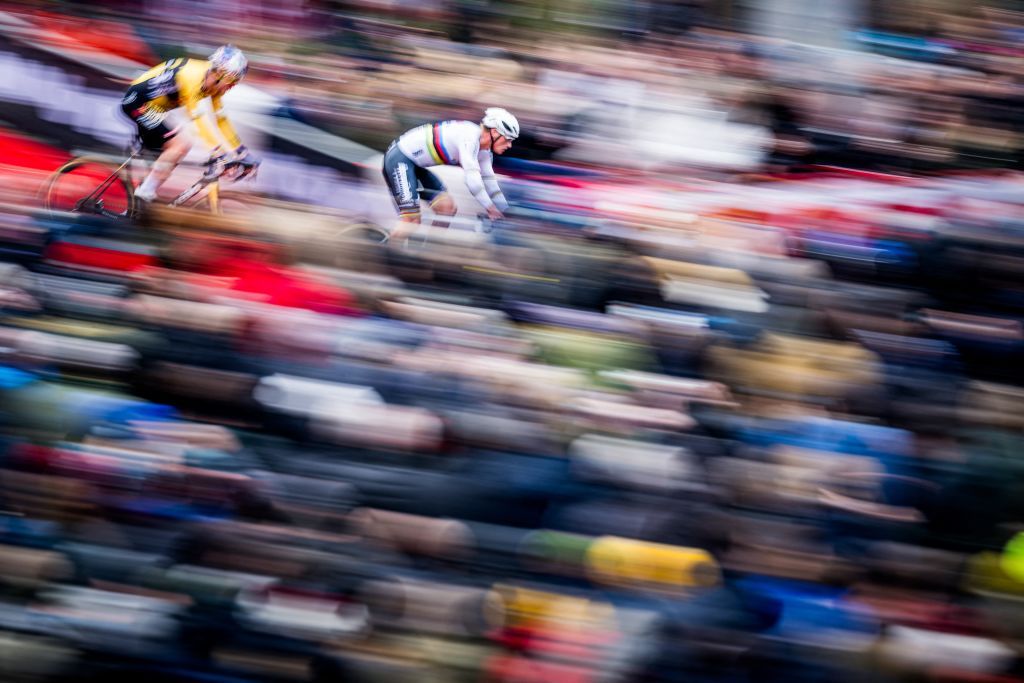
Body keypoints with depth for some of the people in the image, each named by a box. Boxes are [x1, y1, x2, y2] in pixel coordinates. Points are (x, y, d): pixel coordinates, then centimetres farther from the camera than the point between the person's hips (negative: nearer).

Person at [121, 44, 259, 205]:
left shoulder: (215, 83, -1)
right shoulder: (193, 77, -29)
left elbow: (221, 118, 5)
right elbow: (198, 118, -34)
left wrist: (241, 151, 2)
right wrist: (218, 151, -39)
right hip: (138, 101, -10)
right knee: (180, 144, -18)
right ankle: (144, 192, -12)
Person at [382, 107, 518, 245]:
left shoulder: (484, 151, 6)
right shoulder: (469, 135, -25)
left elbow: (490, 183, 12)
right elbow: (472, 178, -32)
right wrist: (491, 209, -29)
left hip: (416, 165, 10)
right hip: (400, 158, -10)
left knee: (447, 206, -2)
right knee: (411, 219, -17)